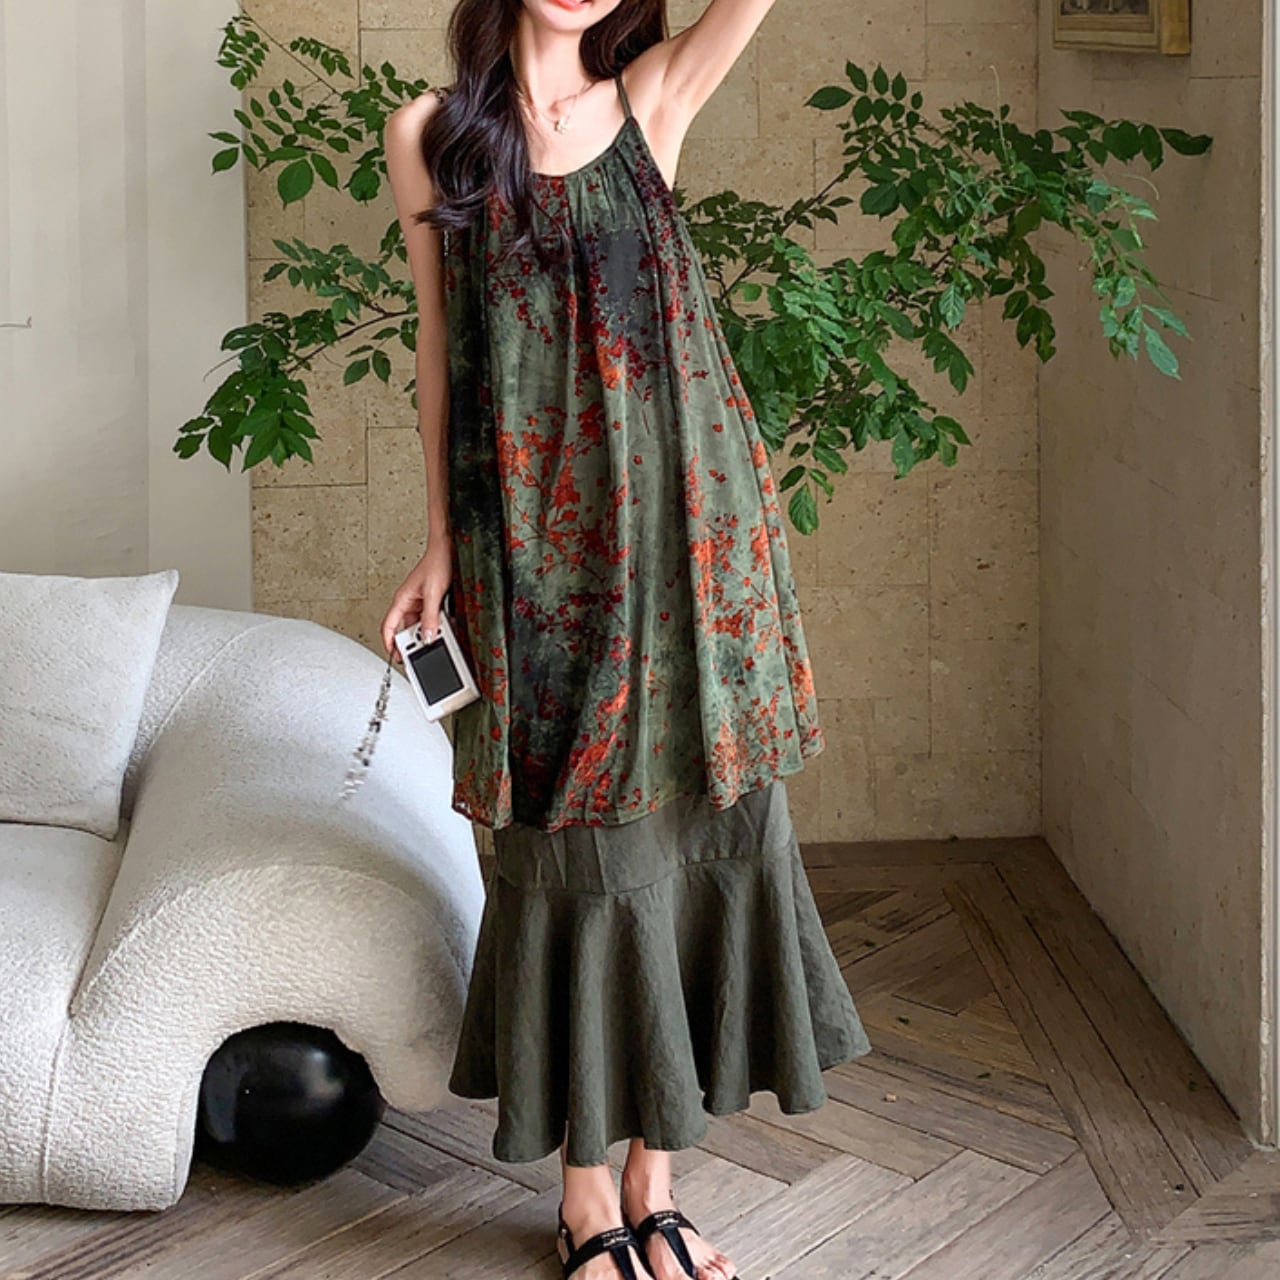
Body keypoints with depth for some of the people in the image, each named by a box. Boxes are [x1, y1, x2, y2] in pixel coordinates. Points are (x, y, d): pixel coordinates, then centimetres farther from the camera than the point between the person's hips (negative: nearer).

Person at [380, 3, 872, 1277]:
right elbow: (440, 343, 6)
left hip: (678, 529, 2)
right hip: (534, 551, -1)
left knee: (692, 823, 4)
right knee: (576, 848, 1)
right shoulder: (431, 132, 5)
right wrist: (439, 542, 4)